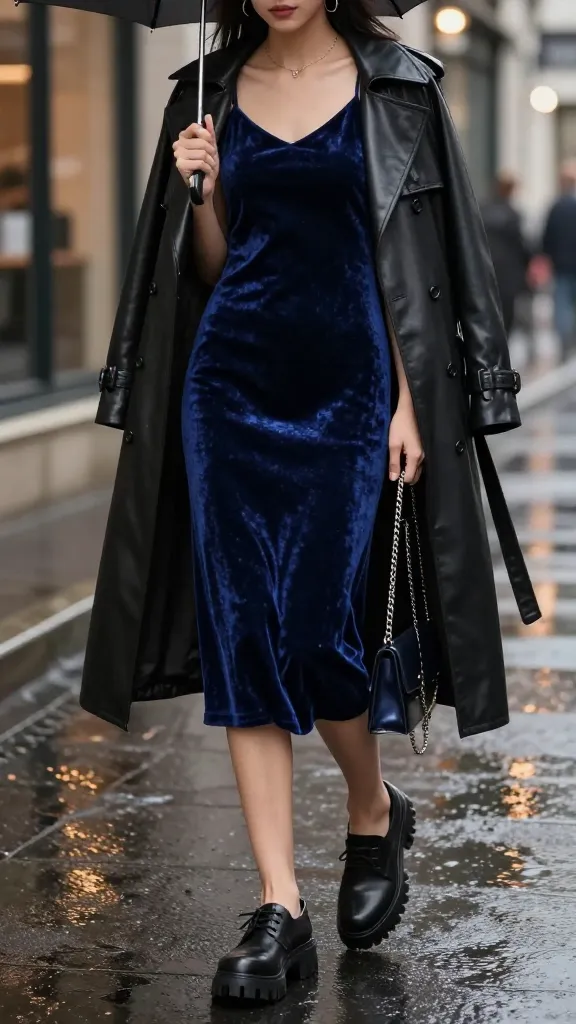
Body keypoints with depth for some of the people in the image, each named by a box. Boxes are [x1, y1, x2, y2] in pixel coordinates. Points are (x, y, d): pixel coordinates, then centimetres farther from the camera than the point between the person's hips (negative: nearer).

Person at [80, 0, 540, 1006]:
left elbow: (409, 255, -1)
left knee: (318, 635, -7)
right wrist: (202, 188, -6)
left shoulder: (392, 86, 1)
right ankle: (279, 909, 1)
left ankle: (375, 814, 25)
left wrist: (409, 399, -8)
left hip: (349, 386, -3)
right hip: (234, 384, 3)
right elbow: (213, 267, 13)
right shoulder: (212, 90, 9)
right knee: (243, 637, -2)